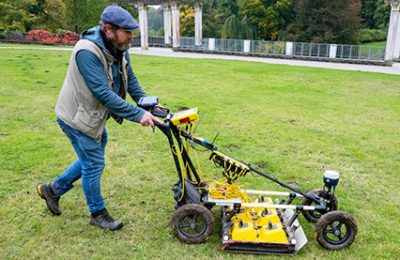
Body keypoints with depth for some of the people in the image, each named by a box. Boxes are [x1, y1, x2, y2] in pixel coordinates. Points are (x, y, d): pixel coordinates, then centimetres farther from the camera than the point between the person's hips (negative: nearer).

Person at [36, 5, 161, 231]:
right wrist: (138, 114, -34)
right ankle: (98, 214, 23)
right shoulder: (88, 52, -31)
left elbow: (129, 79, 5)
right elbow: (103, 93, -35)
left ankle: (53, 189, 40)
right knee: (94, 165, 2)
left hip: (94, 115, 9)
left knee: (91, 160, 21)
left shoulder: (118, 48, -4)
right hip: (77, 117, -9)